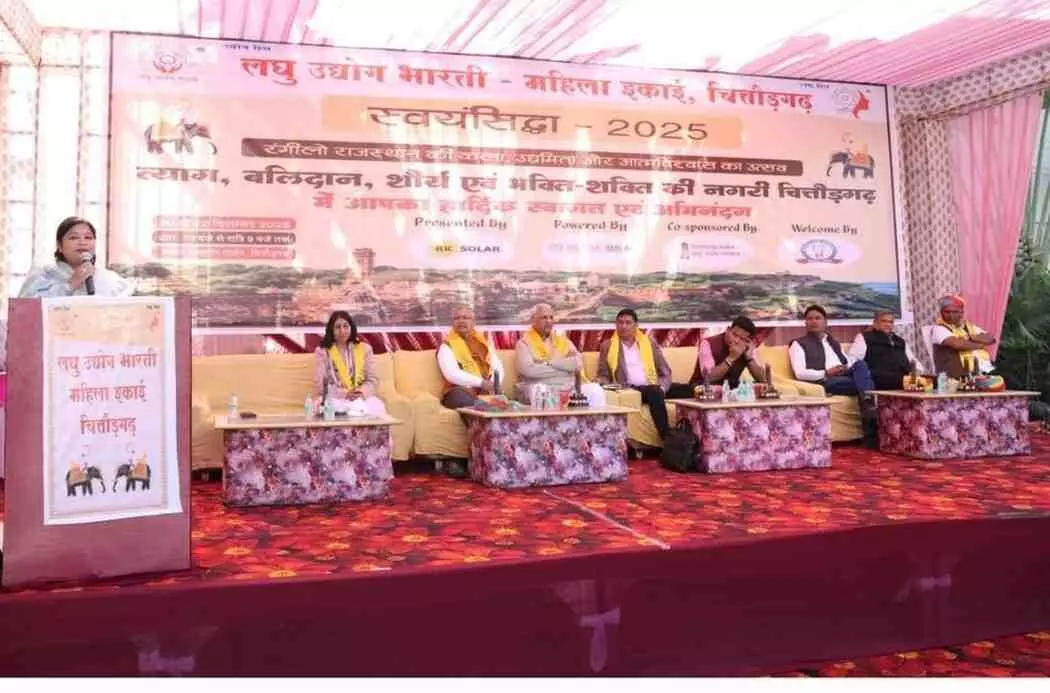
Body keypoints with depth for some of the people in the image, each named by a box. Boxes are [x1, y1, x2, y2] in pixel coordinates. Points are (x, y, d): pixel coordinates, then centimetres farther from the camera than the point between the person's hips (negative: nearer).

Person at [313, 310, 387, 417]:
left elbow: (373, 380, 9)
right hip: (336, 399, -2)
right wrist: (345, 394, -17)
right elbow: (319, 385, -2)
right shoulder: (322, 352, 6)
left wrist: (362, 391, -13)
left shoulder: (365, 349, 13)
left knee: (377, 409, -32)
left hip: (362, 397, 2)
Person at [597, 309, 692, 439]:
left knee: (690, 390, -23)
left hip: (655, 387, 3)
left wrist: (662, 388, -9)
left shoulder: (650, 343, 16)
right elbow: (604, 376, 13)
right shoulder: (607, 346, 13)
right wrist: (601, 383, -12)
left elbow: (665, 372, 12)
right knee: (654, 392, -37)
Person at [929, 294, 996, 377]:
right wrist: (980, 344, 0)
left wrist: (973, 337, -8)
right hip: (961, 373, -6)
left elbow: (991, 339, 11)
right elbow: (957, 344, -16)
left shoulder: (969, 326, 20)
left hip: (985, 367, 6)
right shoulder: (939, 329, -1)